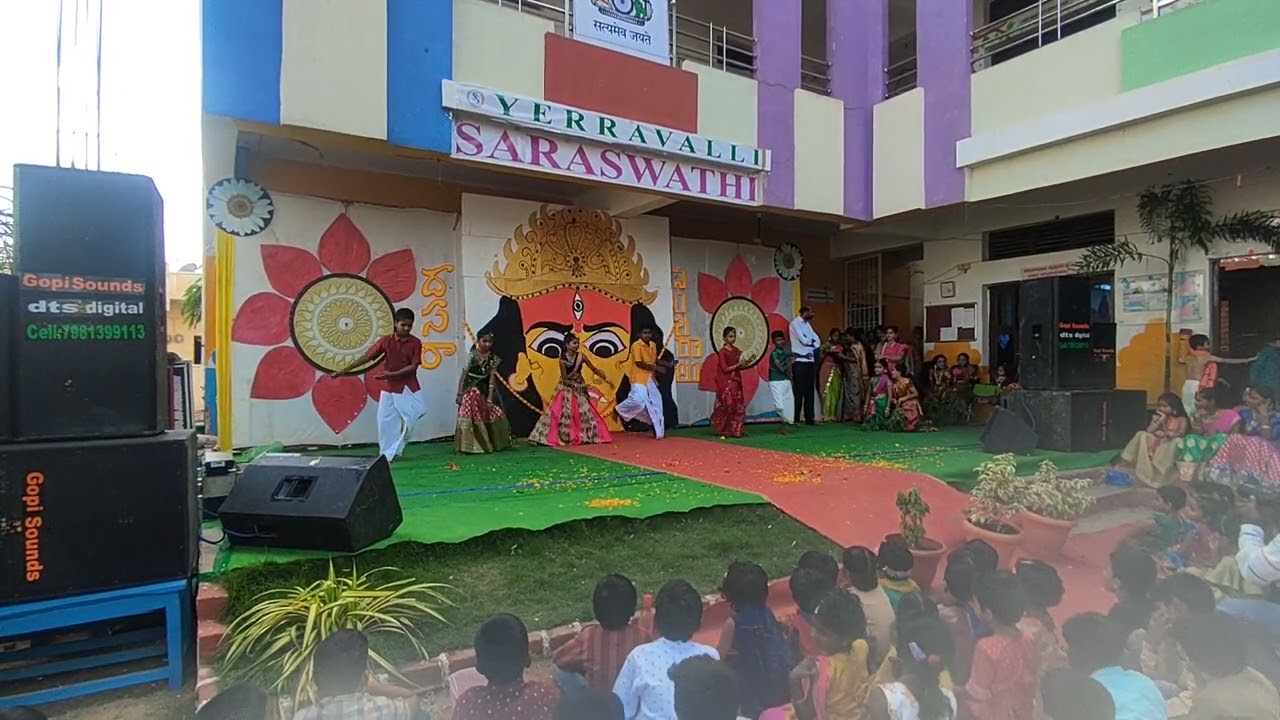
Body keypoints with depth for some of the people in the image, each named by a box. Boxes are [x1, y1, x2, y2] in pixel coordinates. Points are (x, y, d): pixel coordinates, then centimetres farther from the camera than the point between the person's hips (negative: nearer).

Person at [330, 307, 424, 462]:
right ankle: (387, 454, 14)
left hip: (409, 388, -1)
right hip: (389, 388, 1)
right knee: (385, 422, 2)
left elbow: (413, 366, -12)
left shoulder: (415, 343, -6)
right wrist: (343, 370, -8)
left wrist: (392, 374, -23)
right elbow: (366, 357, -4)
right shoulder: (386, 340, -4)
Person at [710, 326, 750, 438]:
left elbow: (739, 367, 15)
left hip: (736, 382, 6)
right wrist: (738, 365, -17)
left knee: (738, 406, 4)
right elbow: (725, 369, -12)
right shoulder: (722, 352, -7)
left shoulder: (736, 350, 11)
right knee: (727, 406, -6)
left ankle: (736, 430, 9)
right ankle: (726, 431, 2)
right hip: (726, 383, -6)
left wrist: (746, 362, -2)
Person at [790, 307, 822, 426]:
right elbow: (804, 340, -16)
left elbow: (818, 341, 9)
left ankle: (809, 418, 12)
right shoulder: (795, 323, -6)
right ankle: (795, 420, -1)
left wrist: (809, 341, -9)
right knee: (798, 391, -5)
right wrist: (812, 341, 3)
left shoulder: (807, 324, 18)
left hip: (809, 360, 8)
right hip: (800, 361, -8)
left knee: (810, 391, 8)